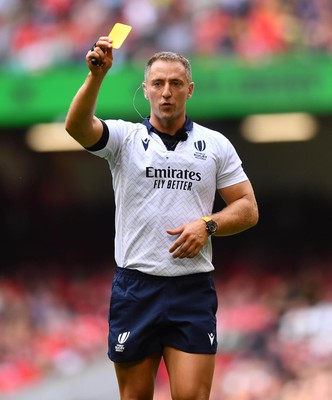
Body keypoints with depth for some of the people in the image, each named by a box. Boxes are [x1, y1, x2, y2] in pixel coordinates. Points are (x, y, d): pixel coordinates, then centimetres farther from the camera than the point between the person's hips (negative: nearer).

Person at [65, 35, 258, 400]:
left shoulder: (216, 145, 10)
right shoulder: (124, 137, 5)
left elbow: (248, 209, 10)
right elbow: (77, 126, -15)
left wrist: (207, 225, -10)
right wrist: (96, 75, -31)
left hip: (192, 290, 0)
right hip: (134, 288, 0)